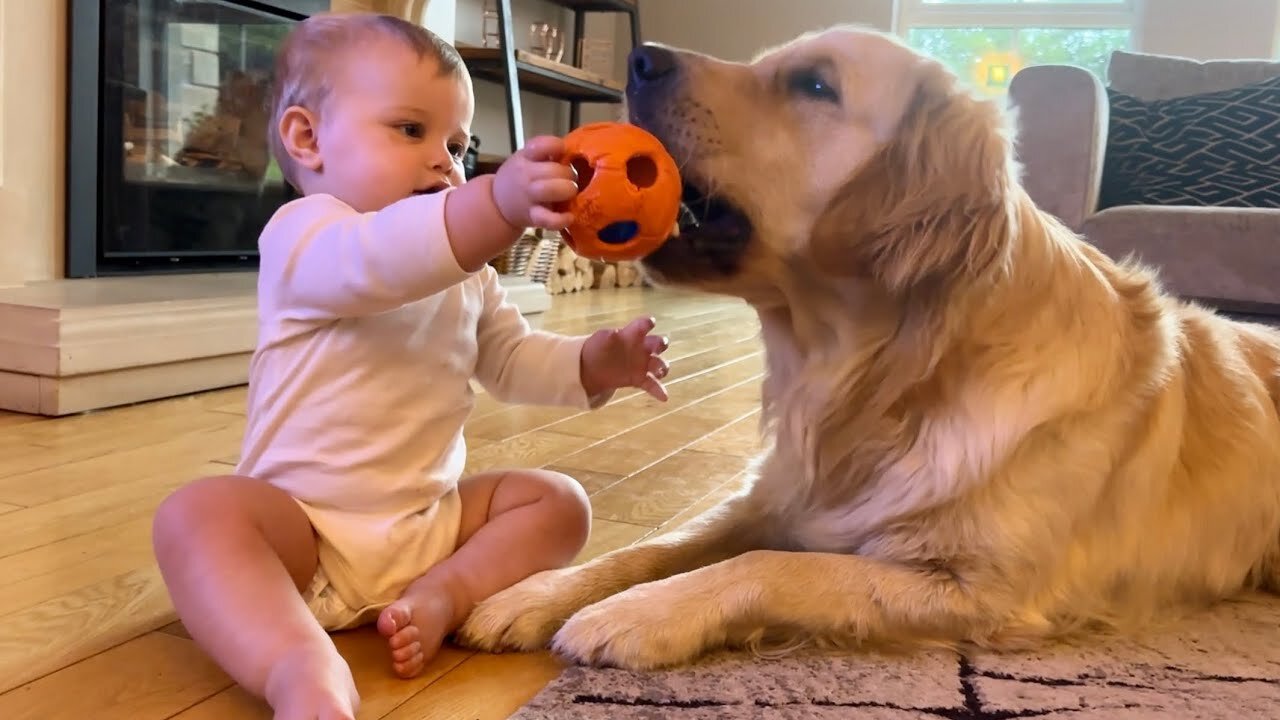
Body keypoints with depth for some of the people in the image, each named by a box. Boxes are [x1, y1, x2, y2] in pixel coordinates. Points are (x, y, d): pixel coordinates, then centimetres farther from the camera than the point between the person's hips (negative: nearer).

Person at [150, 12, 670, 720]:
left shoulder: (467, 270, 12)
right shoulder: (301, 233, -13)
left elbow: (514, 358, 17)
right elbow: (377, 261, -36)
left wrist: (596, 363, -4)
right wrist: (501, 202, -54)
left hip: (434, 519, 7)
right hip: (306, 523, -6)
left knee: (556, 499, 0)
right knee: (196, 514, -32)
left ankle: (446, 592, -21)